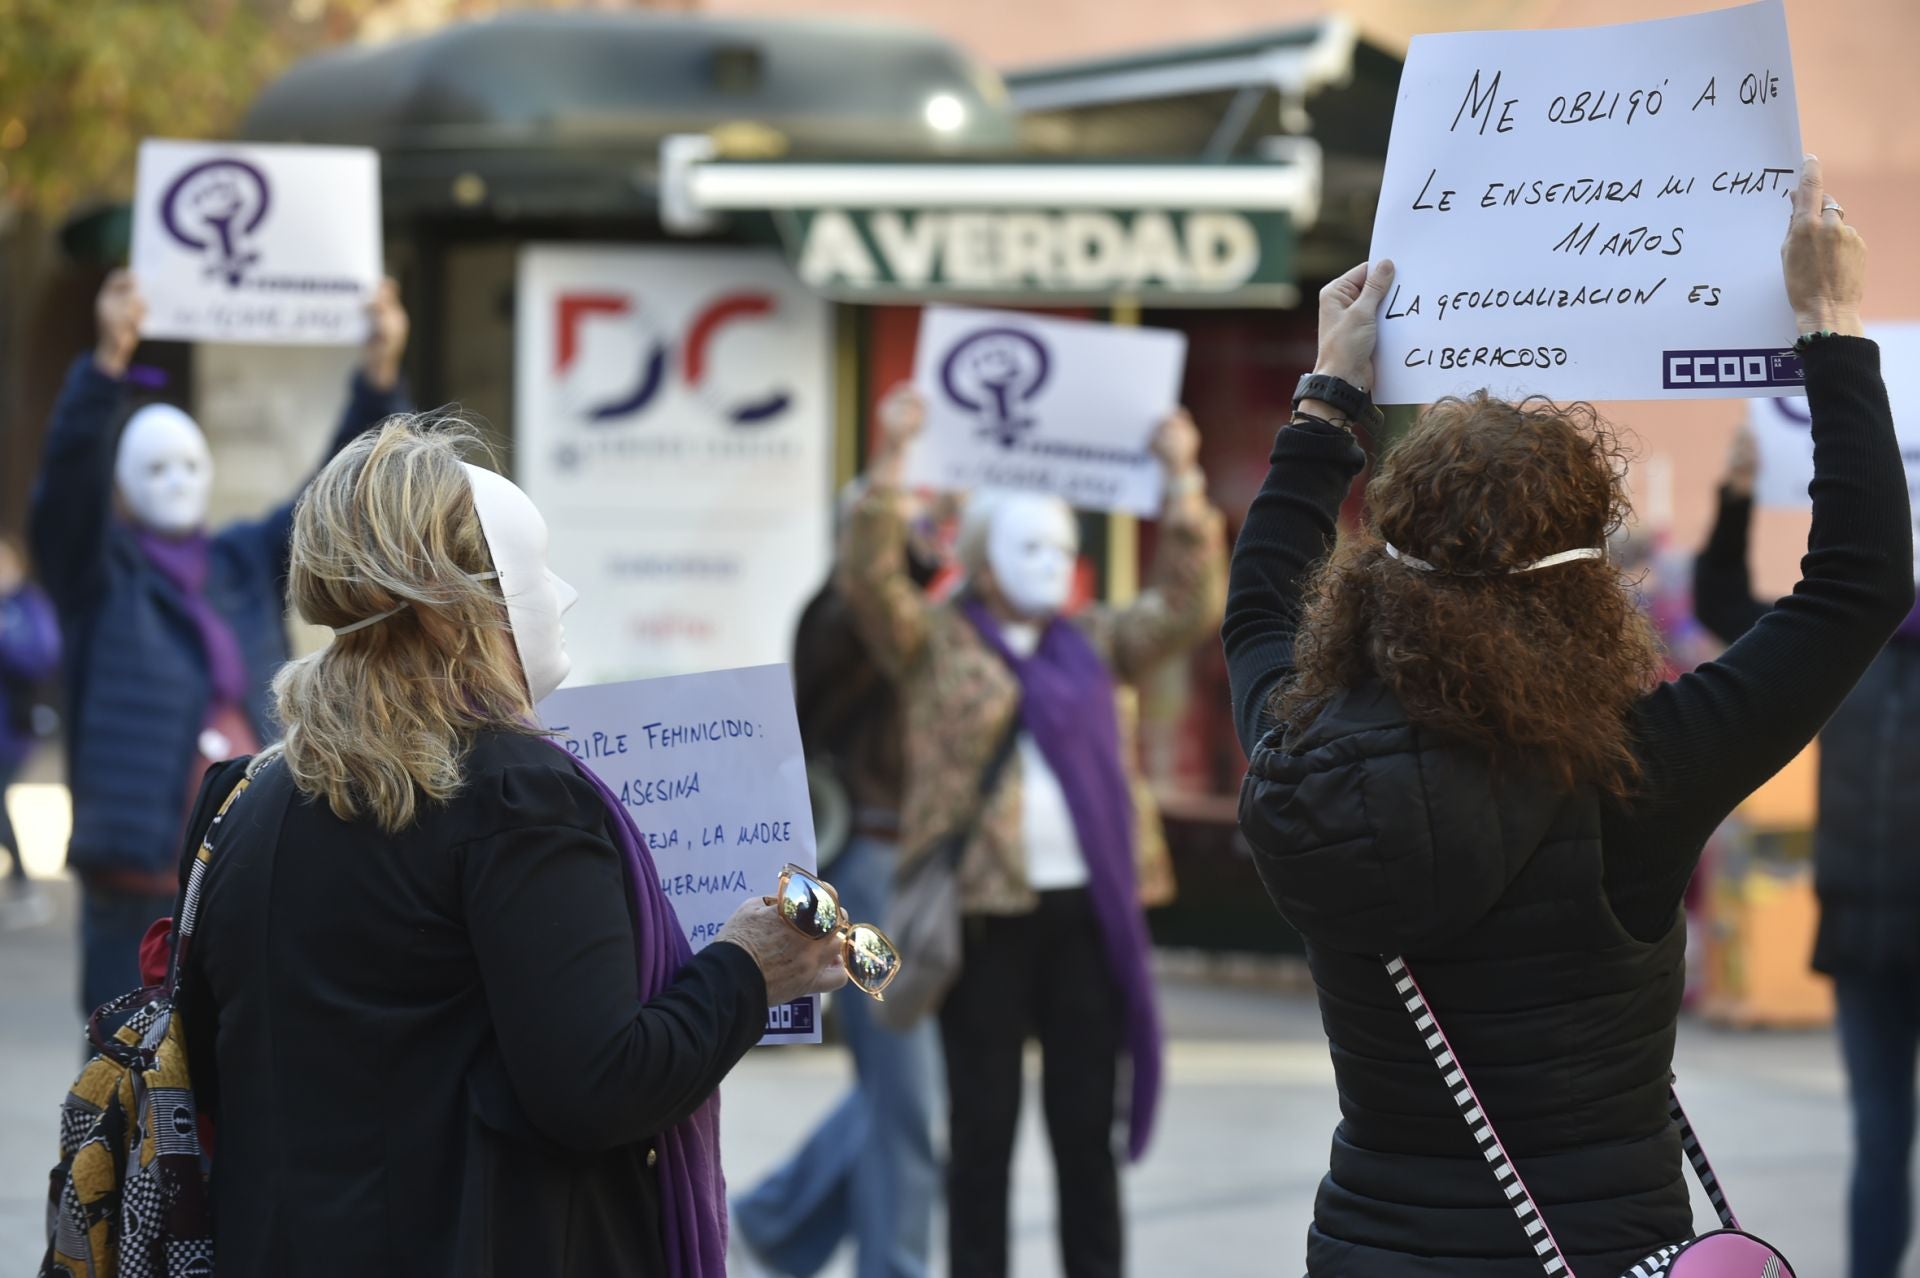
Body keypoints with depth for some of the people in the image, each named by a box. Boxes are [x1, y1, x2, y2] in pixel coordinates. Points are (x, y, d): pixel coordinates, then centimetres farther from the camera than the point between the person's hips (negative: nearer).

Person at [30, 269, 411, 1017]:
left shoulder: (248, 564, 15)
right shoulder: (98, 573, 1)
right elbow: (71, 472, -16)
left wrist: (380, 376, -5)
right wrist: (109, 361, -32)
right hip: (140, 876, -5)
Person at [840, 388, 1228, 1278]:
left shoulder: (1092, 644, 16)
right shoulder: (934, 640, 3)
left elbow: (1187, 606, 12)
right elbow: (870, 578, -11)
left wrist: (1183, 482, 5)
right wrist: (890, 461, -19)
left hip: (1084, 909, 4)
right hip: (982, 911, -4)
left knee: (1087, 1122, 8)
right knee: (983, 1122, 3)